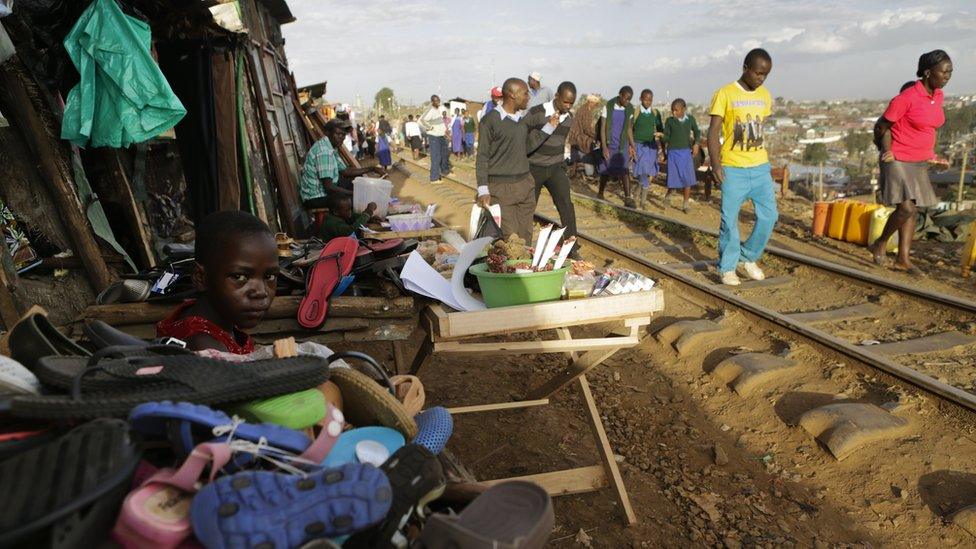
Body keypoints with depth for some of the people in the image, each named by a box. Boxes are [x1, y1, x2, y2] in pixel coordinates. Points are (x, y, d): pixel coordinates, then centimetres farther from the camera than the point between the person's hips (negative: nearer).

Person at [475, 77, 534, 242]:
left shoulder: (523, 119, 12)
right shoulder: (490, 120, -8)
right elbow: (482, 157, -8)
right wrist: (483, 190, -14)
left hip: (526, 185, 6)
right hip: (501, 187, -6)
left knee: (526, 237, 6)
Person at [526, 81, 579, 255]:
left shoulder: (569, 117, 1)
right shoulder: (536, 113, -18)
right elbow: (524, 145, -22)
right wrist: (548, 128, -31)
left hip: (556, 168, 4)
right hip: (534, 169, -3)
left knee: (566, 204, -11)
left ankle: (572, 249, -6)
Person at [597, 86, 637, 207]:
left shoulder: (630, 109, -1)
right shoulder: (608, 106, -9)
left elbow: (629, 128, 7)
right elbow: (602, 127, -9)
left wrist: (632, 146, 3)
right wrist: (604, 147, -16)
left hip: (622, 145, 2)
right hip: (609, 144, -2)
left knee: (625, 170, -11)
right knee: (606, 172, 7)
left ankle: (628, 198, -13)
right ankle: (600, 195, 26)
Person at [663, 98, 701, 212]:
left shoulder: (690, 119, 2)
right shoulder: (670, 121, -3)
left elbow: (697, 132, 16)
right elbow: (666, 138, 2)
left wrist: (696, 143, 1)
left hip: (686, 152, 2)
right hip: (673, 152, -2)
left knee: (688, 180, -2)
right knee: (674, 179, -4)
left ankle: (685, 205, 9)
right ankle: (668, 194, 28)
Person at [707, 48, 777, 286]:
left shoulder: (764, 95, 10)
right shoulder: (725, 94, -7)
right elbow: (713, 132, -9)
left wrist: (764, 161, 17)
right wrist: (715, 163, -19)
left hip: (760, 167, 5)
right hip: (733, 168, -5)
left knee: (769, 215, 4)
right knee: (730, 219, 0)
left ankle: (748, 257, 22)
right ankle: (727, 267, 13)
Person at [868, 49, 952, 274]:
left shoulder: (938, 95, 6)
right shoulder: (907, 98, -18)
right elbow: (884, 125, -9)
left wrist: (930, 154, 16)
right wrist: (888, 152, -14)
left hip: (919, 163, 8)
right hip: (899, 161, -8)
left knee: (911, 209, 9)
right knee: (906, 208, -17)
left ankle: (903, 259, 15)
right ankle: (880, 244, 8)